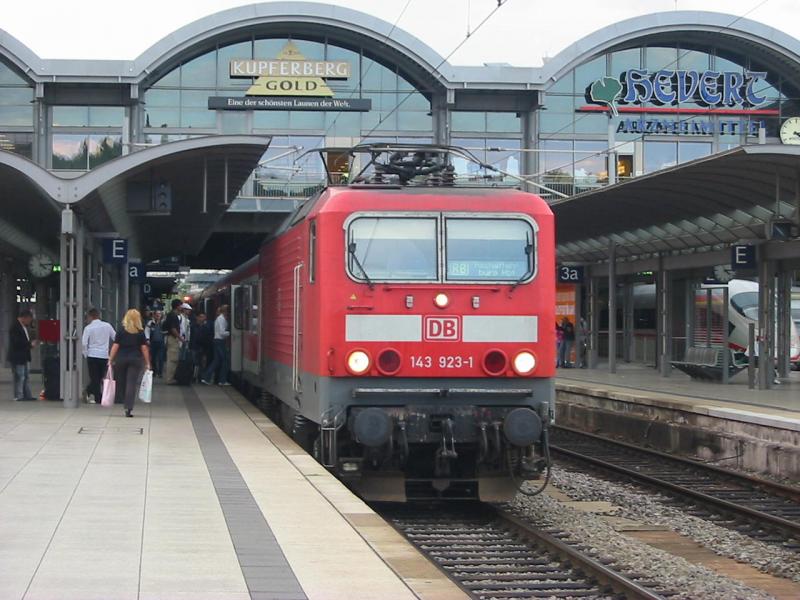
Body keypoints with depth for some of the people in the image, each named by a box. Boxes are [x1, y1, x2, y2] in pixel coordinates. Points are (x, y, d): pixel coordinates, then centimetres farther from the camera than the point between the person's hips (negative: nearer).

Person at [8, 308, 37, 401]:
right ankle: (19, 396, -1)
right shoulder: (15, 327, -17)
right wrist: (30, 344, -17)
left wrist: (31, 343, 2)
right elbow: (16, 342, -24)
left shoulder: (25, 326, 14)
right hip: (17, 357, -10)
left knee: (26, 376, 12)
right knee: (20, 377, -7)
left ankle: (27, 395, 16)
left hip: (25, 357, 10)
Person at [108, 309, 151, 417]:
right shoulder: (141, 333, -2)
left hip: (121, 359, 0)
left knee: (121, 383, 14)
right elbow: (144, 348, -2)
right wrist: (147, 363, 4)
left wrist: (111, 360, 3)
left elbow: (115, 346, -3)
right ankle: (128, 408, -11)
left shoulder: (121, 331, -2)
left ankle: (128, 407, 23)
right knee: (132, 384, -3)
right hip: (136, 359, 0)